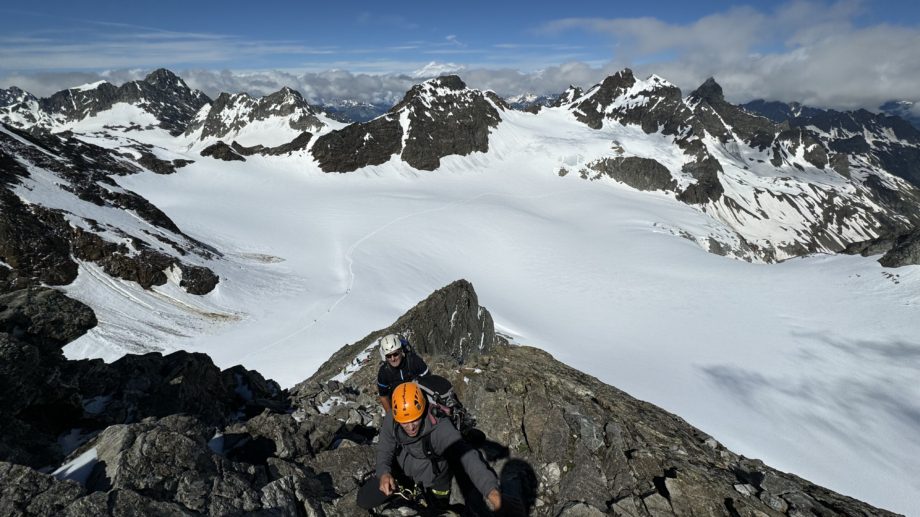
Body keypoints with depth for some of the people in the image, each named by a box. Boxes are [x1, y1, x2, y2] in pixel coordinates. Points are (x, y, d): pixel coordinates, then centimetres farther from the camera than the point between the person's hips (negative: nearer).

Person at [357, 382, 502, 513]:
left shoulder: (440, 428, -43)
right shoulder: (391, 419, -28)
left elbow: (467, 457, -53)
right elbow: (384, 449, -13)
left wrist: (491, 489, -68)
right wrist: (384, 473, -35)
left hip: (432, 478, -3)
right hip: (402, 470, 3)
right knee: (364, 500, 4)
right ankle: (406, 488, 28)